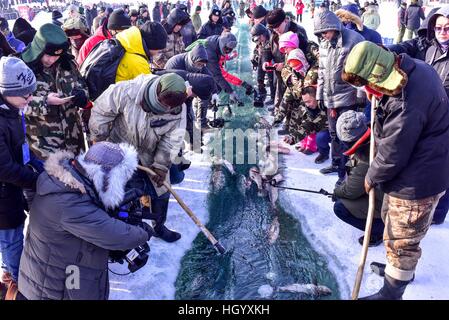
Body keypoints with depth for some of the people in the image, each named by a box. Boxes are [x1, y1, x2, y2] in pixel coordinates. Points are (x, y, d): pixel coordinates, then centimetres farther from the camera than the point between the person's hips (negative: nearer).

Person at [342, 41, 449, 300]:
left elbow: (392, 155, -24)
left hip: (416, 181, -10)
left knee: (401, 241, 7)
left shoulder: (404, 104, -35)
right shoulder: (413, 67, -5)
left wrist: (372, 177, -7)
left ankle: (391, 293, 28)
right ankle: (403, 268, 52)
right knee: (390, 218, 29)